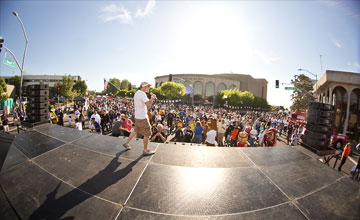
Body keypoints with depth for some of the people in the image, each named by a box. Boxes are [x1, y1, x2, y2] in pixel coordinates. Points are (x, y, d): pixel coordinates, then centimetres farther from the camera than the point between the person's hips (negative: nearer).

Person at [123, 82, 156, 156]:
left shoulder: (137, 93, 12)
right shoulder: (142, 94, -19)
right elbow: (149, 104, -29)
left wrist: (151, 98, 13)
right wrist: (152, 98, -12)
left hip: (137, 116, 9)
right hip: (142, 118, -9)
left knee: (136, 131, 24)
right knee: (147, 134, 2)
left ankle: (126, 143, 34)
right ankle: (145, 150, 13)